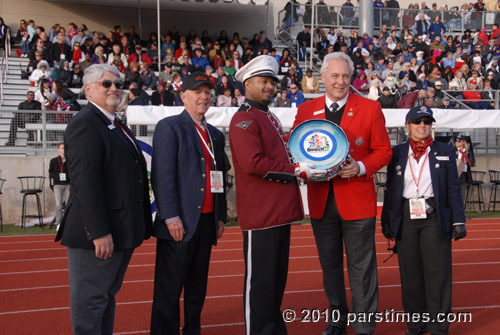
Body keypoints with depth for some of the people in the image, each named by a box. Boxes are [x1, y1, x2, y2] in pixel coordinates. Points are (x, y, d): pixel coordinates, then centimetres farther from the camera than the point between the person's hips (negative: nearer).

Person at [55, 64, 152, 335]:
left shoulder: (117, 127, 18)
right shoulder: (84, 124, -13)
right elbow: (85, 182, -21)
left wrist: (139, 227, 20)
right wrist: (99, 232, -25)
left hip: (121, 231, 10)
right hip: (98, 233, -10)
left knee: (107, 296, 18)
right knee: (90, 301, 0)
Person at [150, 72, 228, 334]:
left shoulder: (215, 135, 18)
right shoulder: (169, 126, -2)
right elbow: (162, 175, -10)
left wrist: (221, 217, 13)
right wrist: (170, 216, -17)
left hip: (207, 221, 6)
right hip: (180, 221, -6)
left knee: (198, 285, 13)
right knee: (170, 288, 0)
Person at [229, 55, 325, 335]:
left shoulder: (269, 117, 19)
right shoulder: (244, 120, -12)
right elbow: (253, 163, -23)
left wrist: (301, 166, 9)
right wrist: (297, 171, -16)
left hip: (281, 211, 10)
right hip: (260, 214, -9)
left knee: (278, 278, 17)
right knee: (260, 280, 0)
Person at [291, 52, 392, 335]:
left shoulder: (370, 108, -1)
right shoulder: (306, 110, 6)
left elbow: (383, 151, 1)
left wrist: (361, 167, -17)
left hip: (357, 201, -3)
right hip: (321, 202, 3)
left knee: (361, 268, 3)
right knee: (330, 266, 16)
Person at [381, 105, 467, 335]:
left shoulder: (445, 152, 6)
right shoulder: (397, 153, 8)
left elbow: (453, 188, 4)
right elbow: (390, 189, 9)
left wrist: (458, 220, -3)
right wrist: (386, 221, 6)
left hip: (434, 218, -1)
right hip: (406, 219, 1)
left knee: (437, 273, 1)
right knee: (410, 274, 7)